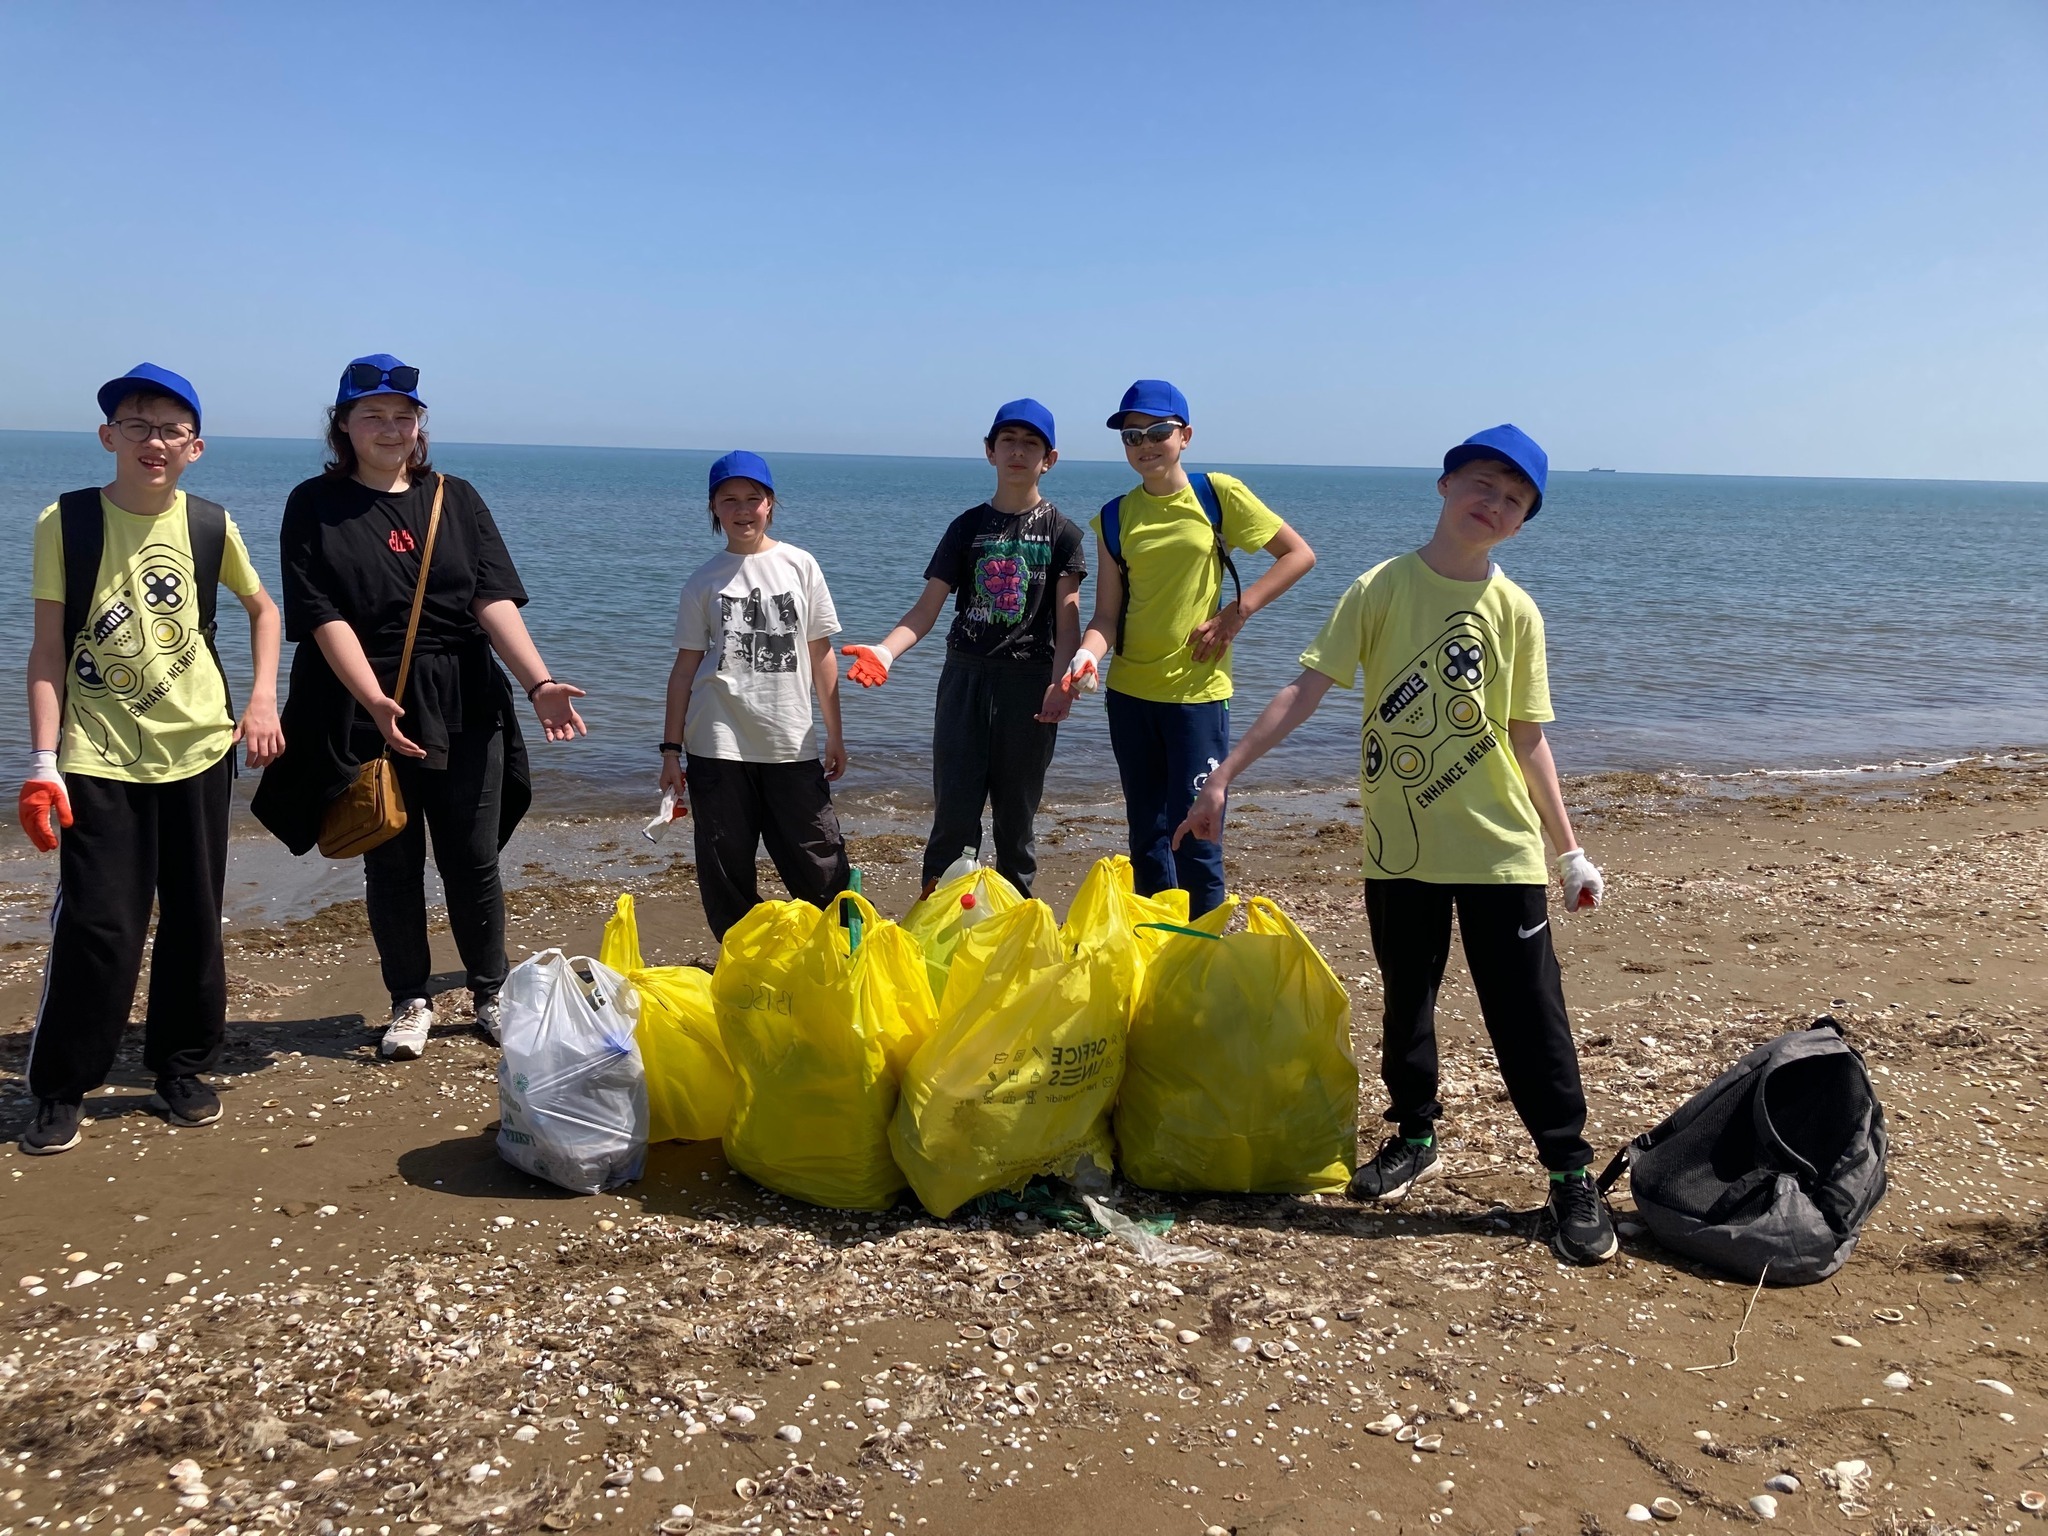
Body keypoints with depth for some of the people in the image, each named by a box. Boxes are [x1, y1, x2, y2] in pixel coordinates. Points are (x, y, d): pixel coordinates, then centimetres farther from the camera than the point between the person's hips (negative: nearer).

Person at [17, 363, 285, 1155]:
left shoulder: (211, 525, 1)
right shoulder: (66, 522, -5)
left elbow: (262, 608, 17)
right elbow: (48, 651, -4)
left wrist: (263, 697, 3)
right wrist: (42, 762, -11)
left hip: (198, 749, 3)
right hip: (98, 758, -2)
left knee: (194, 919, 9)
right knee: (96, 926, -5)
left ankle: (181, 1068, 26)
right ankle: (60, 1090, 12)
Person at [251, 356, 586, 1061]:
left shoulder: (457, 499, 7)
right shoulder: (315, 506, 1)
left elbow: (495, 599, -3)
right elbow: (325, 616, -9)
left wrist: (539, 682, -18)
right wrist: (375, 702, -23)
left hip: (466, 709, 2)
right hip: (367, 712, -1)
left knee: (474, 859, 7)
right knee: (391, 864, 7)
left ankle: (490, 994, 24)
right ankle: (411, 1002, 23)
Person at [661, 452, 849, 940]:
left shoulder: (800, 566, 5)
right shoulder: (703, 580, 5)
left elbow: (821, 655, 7)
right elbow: (686, 665, 7)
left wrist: (835, 735, 6)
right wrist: (671, 748, 4)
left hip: (792, 744, 0)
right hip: (719, 745, 1)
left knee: (821, 867, 1)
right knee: (725, 870, 4)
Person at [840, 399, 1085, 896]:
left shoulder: (1060, 532, 3)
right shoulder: (967, 527, 8)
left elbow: (1067, 617, -4)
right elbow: (928, 607, 2)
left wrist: (1061, 682, -20)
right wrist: (886, 650, -16)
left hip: (1029, 683, -1)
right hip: (965, 676, 1)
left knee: (1016, 816, 7)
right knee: (954, 812, -1)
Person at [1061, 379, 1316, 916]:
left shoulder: (1219, 494, -4)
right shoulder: (1115, 517, 4)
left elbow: (1299, 555, -2)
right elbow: (1107, 613, 0)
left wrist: (1236, 613, -11)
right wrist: (1088, 654, -21)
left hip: (1196, 690, -4)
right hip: (1130, 690, 4)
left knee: (1194, 836, -4)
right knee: (1146, 836, 13)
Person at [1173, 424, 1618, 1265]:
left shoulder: (1515, 611, 0)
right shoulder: (1381, 588, -3)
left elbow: (1528, 740, 5)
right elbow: (1306, 688, -9)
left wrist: (1569, 848, 6)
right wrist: (1224, 773, -17)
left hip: (1499, 848, 0)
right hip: (1398, 846, 1)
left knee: (1529, 1014, 1)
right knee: (1406, 1001, 15)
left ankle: (1572, 1175, 13)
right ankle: (1415, 1138, 35)